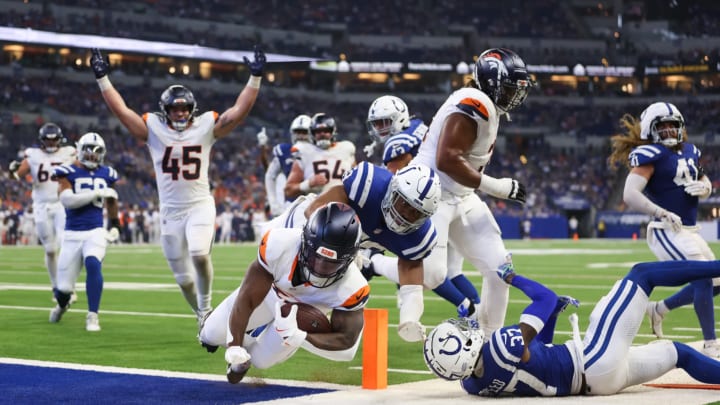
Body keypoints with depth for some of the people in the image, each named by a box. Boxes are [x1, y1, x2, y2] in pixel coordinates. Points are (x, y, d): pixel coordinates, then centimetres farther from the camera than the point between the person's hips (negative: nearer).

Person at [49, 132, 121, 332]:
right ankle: (62, 304, 42)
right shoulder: (68, 172, -3)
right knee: (64, 287, 4)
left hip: (95, 232, 1)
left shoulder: (106, 174, 8)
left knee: (93, 265, -30)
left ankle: (92, 316, -20)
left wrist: (115, 226, 25)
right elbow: (67, 200, -19)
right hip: (72, 234, -1)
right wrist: (97, 193, -23)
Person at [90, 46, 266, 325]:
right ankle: (204, 317, 30)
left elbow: (239, 111, -6)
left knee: (199, 253, -28)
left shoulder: (206, 127, 1)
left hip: (200, 205, -2)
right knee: (183, 278, 6)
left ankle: (206, 305, -5)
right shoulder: (154, 129, 1)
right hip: (171, 211, 2)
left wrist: (255, 78, -12)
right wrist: (102, 78, -10)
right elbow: (121, 110, -4)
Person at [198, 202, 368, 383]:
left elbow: (347, 340, -32)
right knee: (212, 335, 11)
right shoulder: (280, 245, -43)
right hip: (268, 293, 0)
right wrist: (234, 346, -33)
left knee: (261, 360, 6)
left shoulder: (351, 288, -42)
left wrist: (297, 337, -47)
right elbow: (247, 298, -32)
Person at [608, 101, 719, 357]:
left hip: (690, 231, 9)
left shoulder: (690, 151, 13)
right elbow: (630, 195, -22)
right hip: (667, 232, -9)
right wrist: (662, 213, -32)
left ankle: (659, 309, 27)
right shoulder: (651, 155, -12)